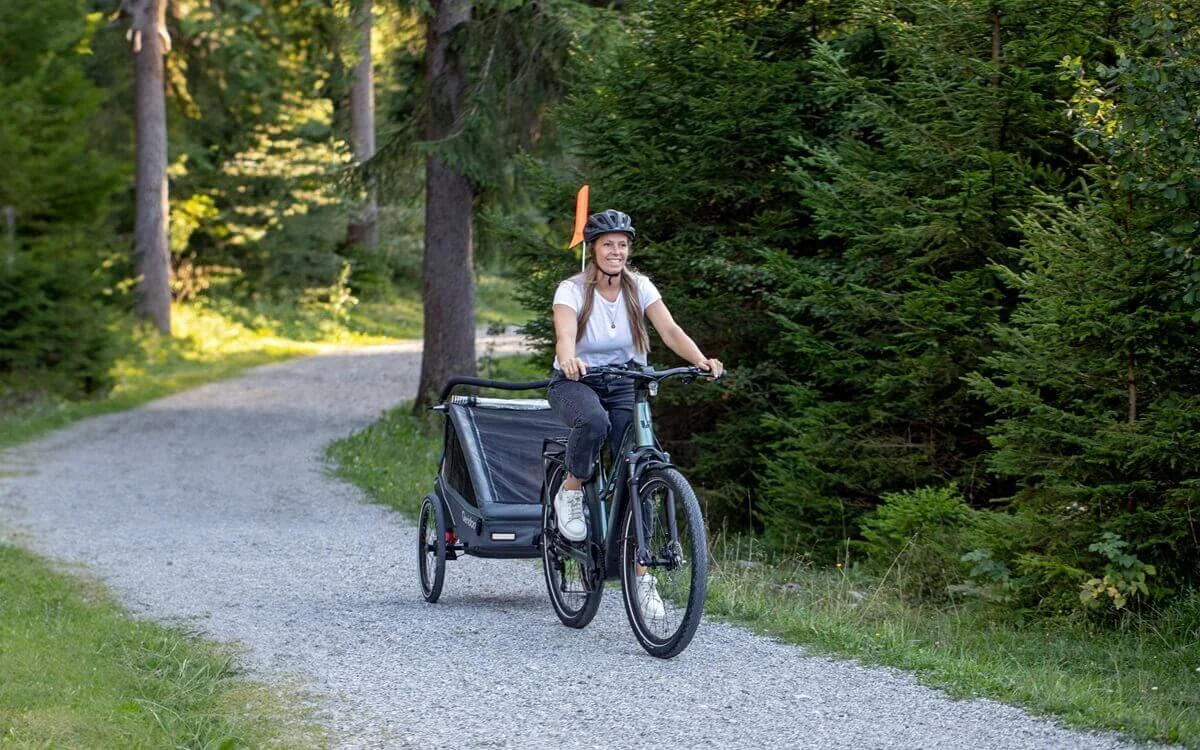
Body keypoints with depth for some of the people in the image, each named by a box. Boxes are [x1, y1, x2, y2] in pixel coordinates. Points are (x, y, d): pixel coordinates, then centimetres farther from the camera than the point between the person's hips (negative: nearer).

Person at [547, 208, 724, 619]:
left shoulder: (639, 287, -5)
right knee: (594, 421, -39)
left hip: (623, 385, 3)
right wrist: (569, 359, -56)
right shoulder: (572, 290, -14)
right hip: (575, 384, -3)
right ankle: (571, 492, -11)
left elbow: (670, 330, -18)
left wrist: (701, 360, -37)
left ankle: (640, 573, -5)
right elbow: (564, 335, -32)